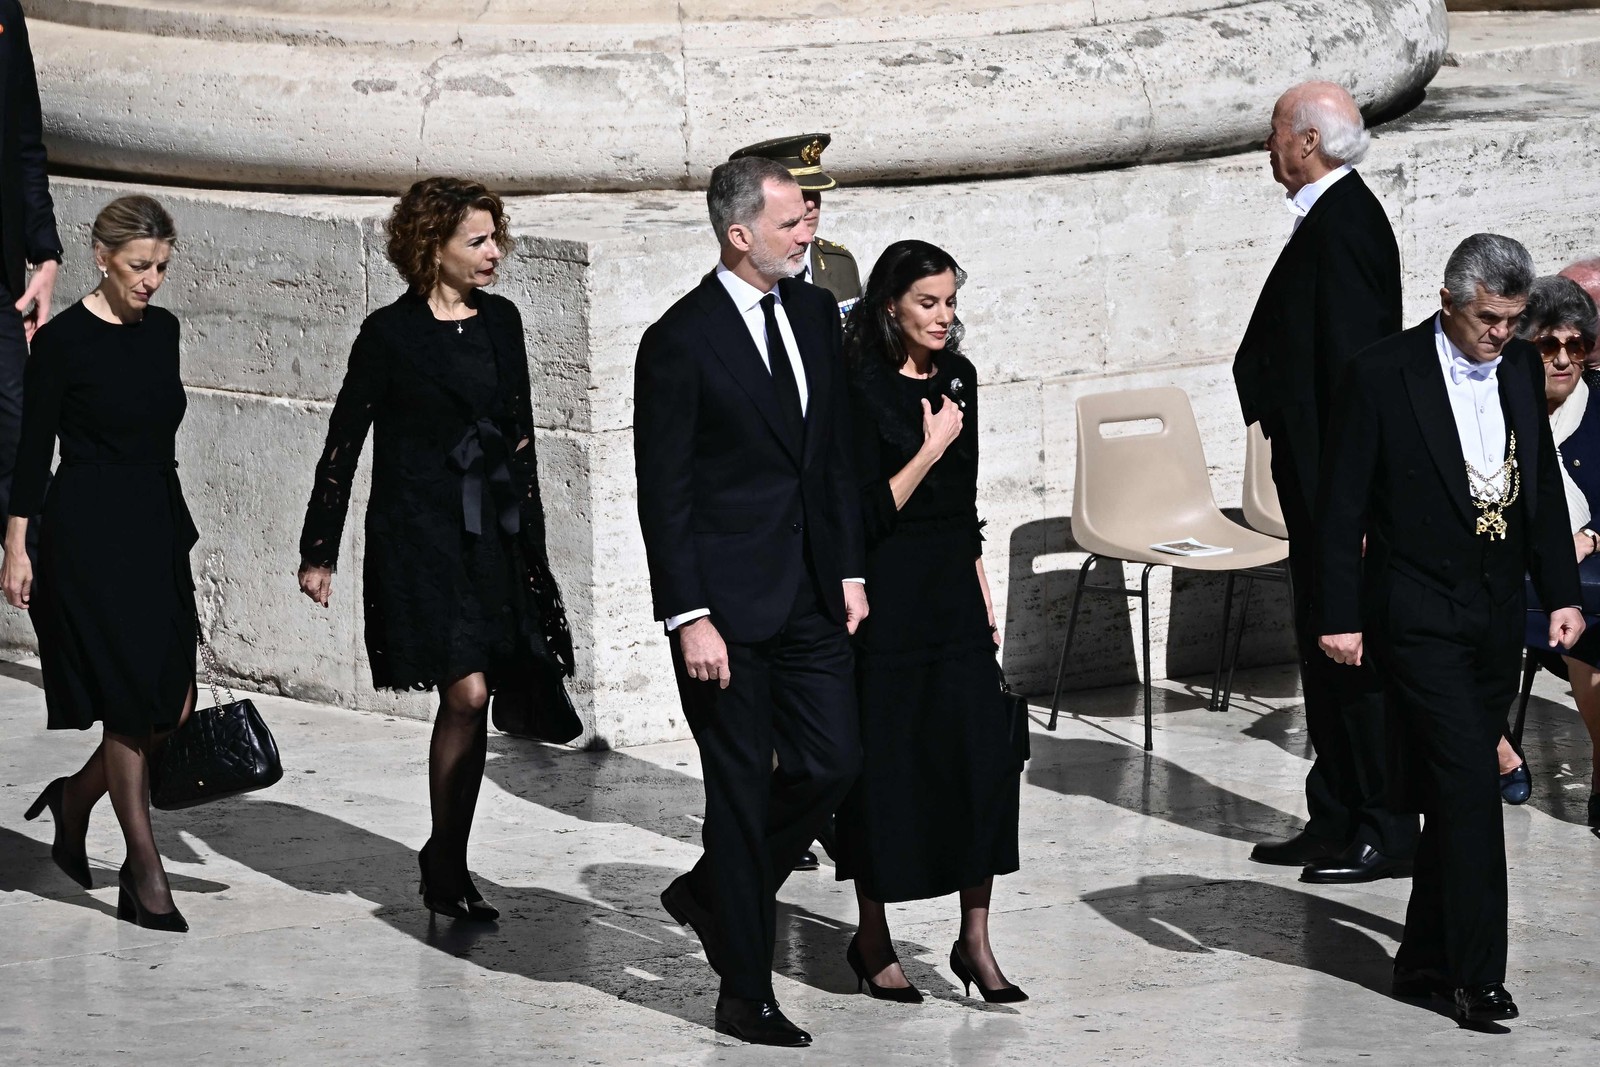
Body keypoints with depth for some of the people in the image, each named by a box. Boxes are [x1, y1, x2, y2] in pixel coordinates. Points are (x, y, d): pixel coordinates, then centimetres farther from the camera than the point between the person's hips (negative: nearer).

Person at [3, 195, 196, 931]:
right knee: (130, 703, -5)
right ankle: (145, 873, 3)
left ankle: (74, 796, 26)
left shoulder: (162, 330, 9)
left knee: (173, 707, 2)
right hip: (88, 536, -6)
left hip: (157, 531, 7)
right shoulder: (64, 340, -10)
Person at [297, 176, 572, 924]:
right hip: (422, 533, -5)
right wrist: (319, 551, -2)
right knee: (468, 693, -13)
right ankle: (445, 858, 0)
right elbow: (344, 442, -2)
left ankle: (449, 862, 16)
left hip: (495, 533, 5)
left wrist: (531, 536, 16)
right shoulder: (391, 334, -6)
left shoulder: (500, 321, 9)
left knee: (471, 703, 5)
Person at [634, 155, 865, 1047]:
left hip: (810, 595, 6)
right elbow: (664, 493, -12)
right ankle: (746, 992, 10)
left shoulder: (815, 313, 7)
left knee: (834, 762, 5)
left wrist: (850, 569, 10)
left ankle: (712, 892, 28)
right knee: (742, 785, 1)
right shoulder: (681, 340, -13)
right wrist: (689, 619, -16)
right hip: (729, 603, -6)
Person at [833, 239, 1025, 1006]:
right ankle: (872, 942, 16)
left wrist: (984, 596, 14)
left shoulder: (957, 377, 9)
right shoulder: (864, 390, -11)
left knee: (985, 756, -4)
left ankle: (975, 941, 3)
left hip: (954, 594, 6)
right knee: (887, 766, 2)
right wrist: (932, 447, -16)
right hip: (888, 603, -6)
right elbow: (868, 514, -14)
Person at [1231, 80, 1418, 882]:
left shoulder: (1342, 224, -18)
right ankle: (1337, 821, 21)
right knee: (1324, 650, 14)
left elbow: (1349, 362, -22)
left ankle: (1384, 833, 0)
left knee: (1353, 653, -5)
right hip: (1321, 484, 11)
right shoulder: (1330, 217, 13)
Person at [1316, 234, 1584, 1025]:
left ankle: (1425, 960, 18)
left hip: (1496, 617, 6)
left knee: (1455, 794, 9)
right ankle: (1477, 973, -11)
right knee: (1467, 782, -13)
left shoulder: (1521, 369, 7)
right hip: (1418, 617, -6)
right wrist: (1340, 617, -10)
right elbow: (1343, 506, -7)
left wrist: (1561, 594, 10)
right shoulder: (1383, 376, -10)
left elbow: (1544, 486, 15)